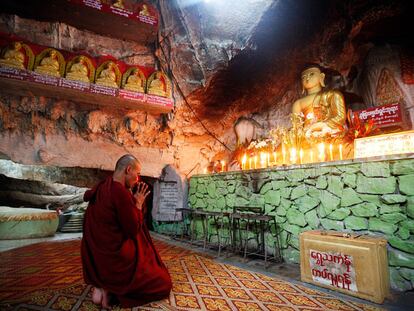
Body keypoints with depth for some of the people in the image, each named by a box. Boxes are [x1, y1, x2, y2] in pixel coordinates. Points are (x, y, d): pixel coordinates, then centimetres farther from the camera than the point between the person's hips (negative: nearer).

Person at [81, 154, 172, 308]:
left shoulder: (101, 187, 2)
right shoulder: (121, 192, -24)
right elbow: (133, 230, -20)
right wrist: (138, 205, -8)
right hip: (115, 259, -9)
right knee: (163, 282, 9)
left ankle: (103, 284, 12)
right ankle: (110, 289, -1)